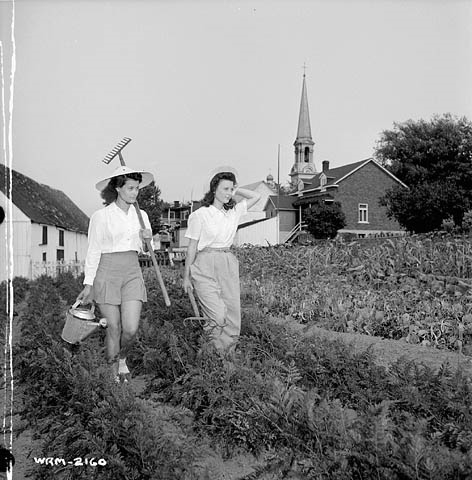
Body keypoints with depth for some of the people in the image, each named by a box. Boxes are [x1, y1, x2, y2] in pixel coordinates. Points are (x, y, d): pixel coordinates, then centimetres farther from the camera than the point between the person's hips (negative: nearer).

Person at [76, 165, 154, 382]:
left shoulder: (141, 215, 9)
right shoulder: (101, 216, -5)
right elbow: (93, 251, -2)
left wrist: (147, 239, -5)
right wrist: (88, 283, -4)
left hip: (132, 272, 3)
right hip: (107, 272, -3)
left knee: (131, 328, -6)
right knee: (114, 328, 2)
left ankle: (122, 358, 26)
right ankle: (113, 368, 24)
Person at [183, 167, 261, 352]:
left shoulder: (233, 212, 10)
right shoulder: (200, 214, -2)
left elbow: (256, 196, 21)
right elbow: (192, 247, 1)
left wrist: (235, 190, 12)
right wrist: (186, 276, 3)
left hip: (228, 265, 5)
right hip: (205, 266, -5)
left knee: (233, 320, -1)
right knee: (218, 317, -16)